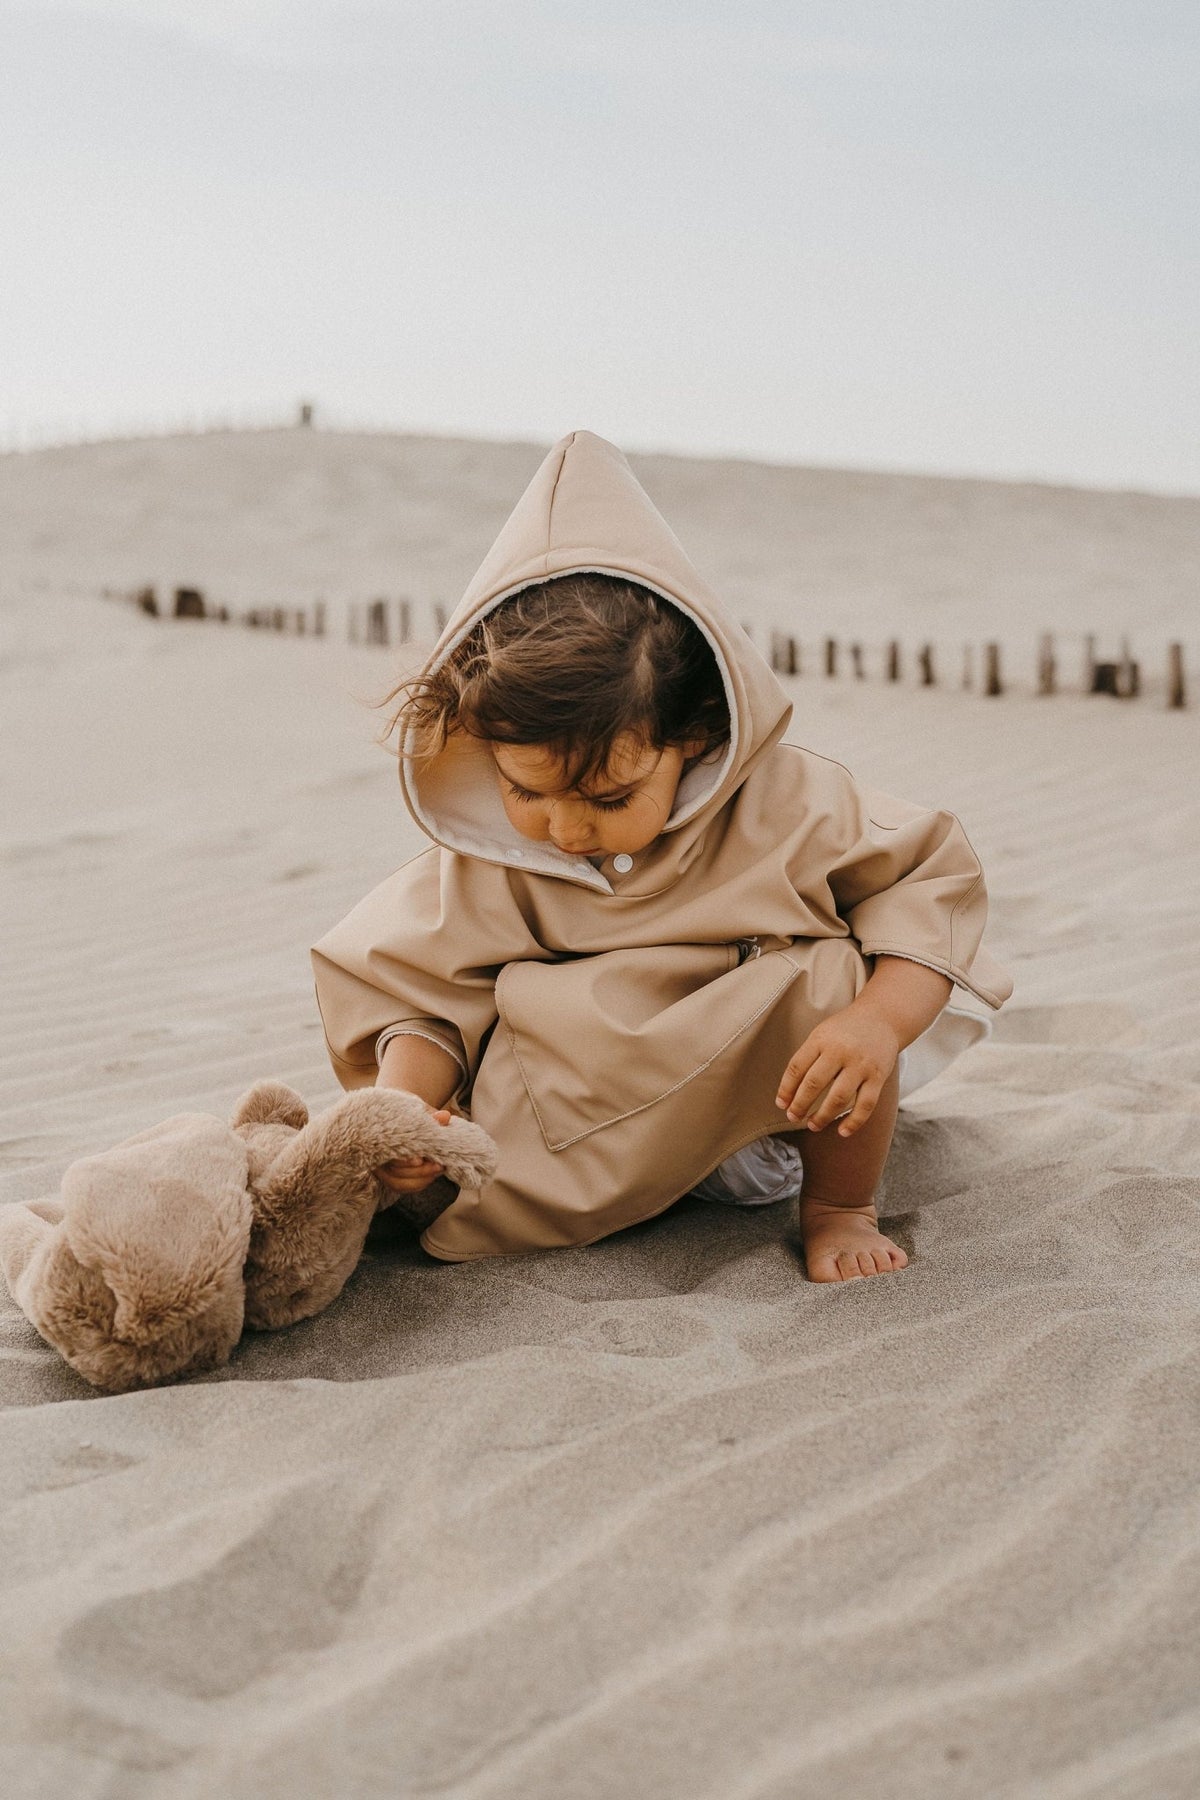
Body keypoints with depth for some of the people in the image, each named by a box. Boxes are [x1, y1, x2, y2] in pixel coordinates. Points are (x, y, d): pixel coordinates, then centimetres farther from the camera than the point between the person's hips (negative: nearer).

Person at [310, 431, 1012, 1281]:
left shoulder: (786, 806, -24)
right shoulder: (484, 863, -17)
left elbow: (930, 884, -18)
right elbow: (424, 996, -11)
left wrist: (879, 1023, -36)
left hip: (764, 1095, -3)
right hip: (592, 1113, 3)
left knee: (831, 978, -33)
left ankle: (839, 1206, -3)